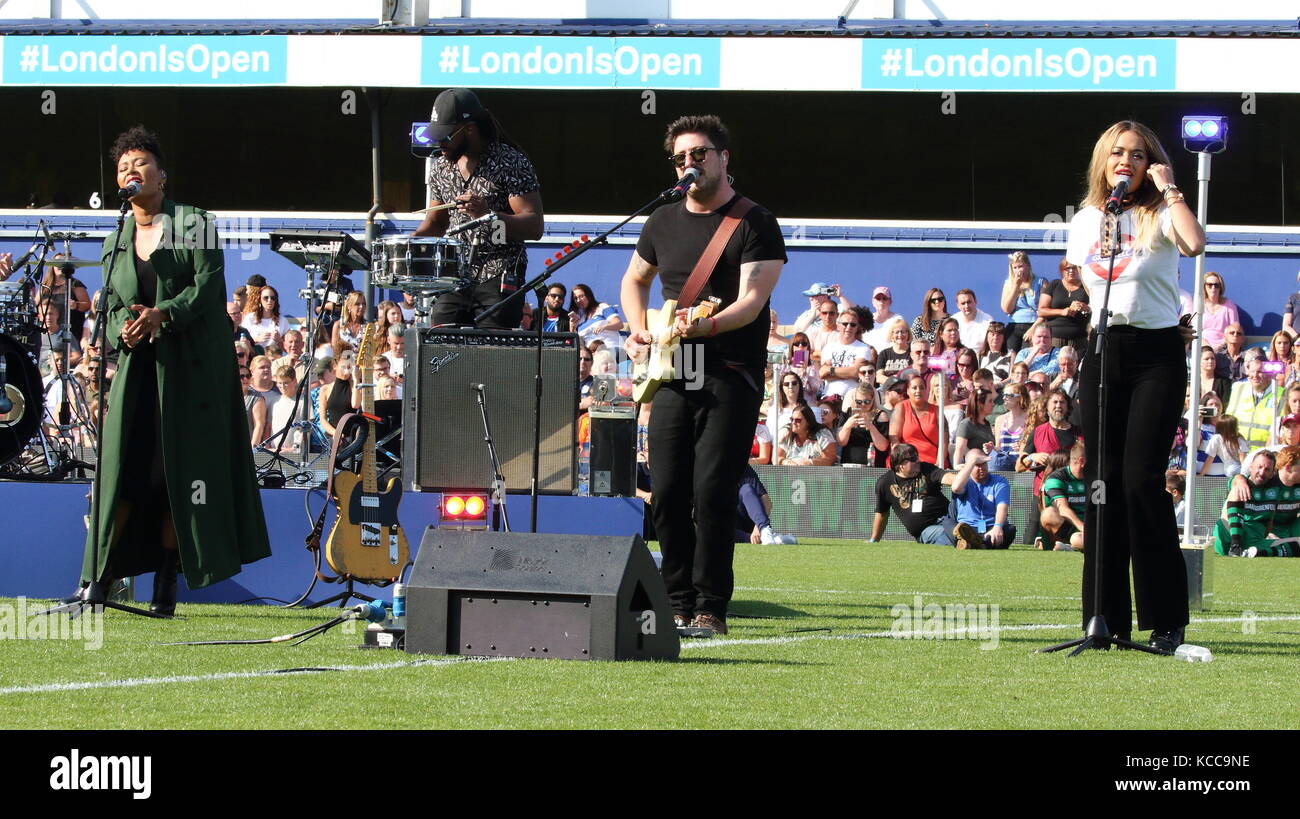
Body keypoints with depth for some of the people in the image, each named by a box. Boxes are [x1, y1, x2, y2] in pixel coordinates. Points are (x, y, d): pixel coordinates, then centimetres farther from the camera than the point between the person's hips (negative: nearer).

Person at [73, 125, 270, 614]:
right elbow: (110, 309, 13)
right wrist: (122, 330, -11)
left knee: (180, 468, -4)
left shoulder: (195, 225, 3)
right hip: (138, 367, 3)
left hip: (193, 365, -3)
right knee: (123, 467, -6)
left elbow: (208, 284, -8)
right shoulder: (116, 244, 15)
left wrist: (163, 314, -23)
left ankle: (166, 585, 1)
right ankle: (96, 581, -6)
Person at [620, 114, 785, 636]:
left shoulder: (754, 224, -3)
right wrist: (639, 332, 11)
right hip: (672, 376, 5)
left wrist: (707, 326, -31)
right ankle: (679, 603, 12)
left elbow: (752, 299, -13)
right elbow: (634, 281, 30)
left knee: (712, 492, -12)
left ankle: (711, 607, -5)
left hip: (731, 376, -5)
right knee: (667, 494, 1)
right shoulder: (663, 223, 14)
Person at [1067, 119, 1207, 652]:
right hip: (1102, 352, 5)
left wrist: (1168, 188, -15)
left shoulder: (1159, 215, -1)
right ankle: (1108, 618, 7)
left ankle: (1167, 621, -7)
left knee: (1141, 478, -12)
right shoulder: (1085, 221, 13)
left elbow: (1194, 244, -23)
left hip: (1156, 352, -5)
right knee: (1103, 481, 2)